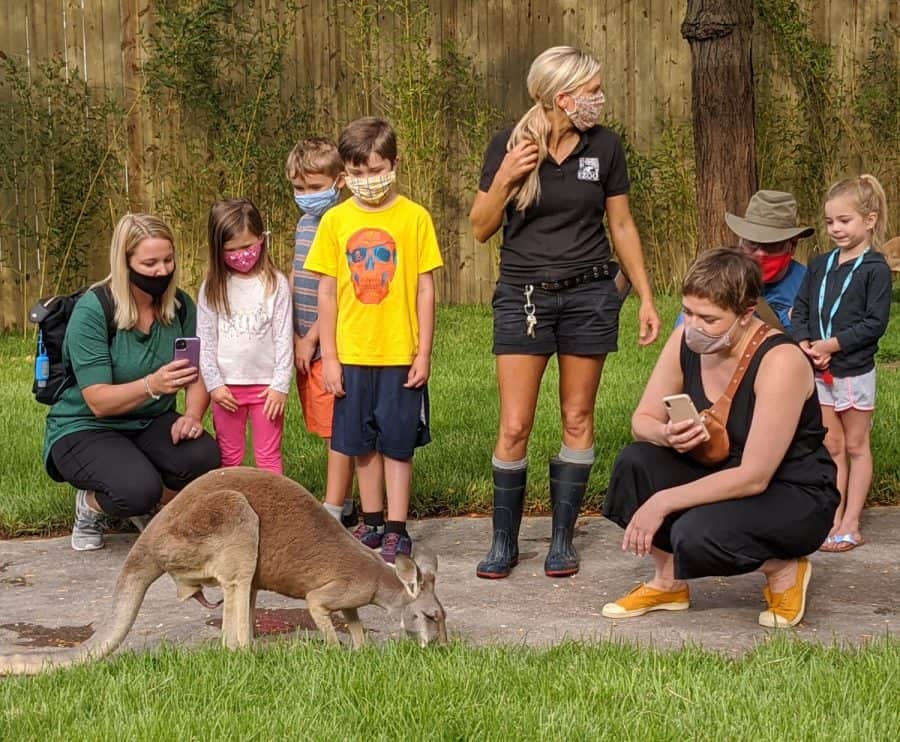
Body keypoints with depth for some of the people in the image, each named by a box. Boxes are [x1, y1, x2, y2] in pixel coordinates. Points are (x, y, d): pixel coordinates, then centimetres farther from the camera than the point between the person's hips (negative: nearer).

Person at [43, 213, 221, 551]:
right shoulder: (92, 311, -19)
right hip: (85, 429, -5)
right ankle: (91, 504, 3)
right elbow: (99, 402, -24)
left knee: (203, 456, -27)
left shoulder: (179, 305, -4)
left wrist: (192, 415, -24)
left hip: (151, 423, 5)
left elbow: (198, 375, -1)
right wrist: (153, 385, -42)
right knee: (138, 488, -34)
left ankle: (149, 509, 6)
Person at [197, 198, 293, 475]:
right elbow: (205, 341, 2)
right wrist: (213, 384, -4)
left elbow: (284, 338, -4)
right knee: (228, 457, 11)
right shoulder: (212, 288, 1)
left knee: (269, 457, 5)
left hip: (265, 385, -2)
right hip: (226, 386, 2)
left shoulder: (275, 284, -4)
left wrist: (280, 385, -8)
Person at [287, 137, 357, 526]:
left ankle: (333, 512, -1)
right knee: (330, 430, 14)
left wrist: (311, 339, -12)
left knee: (337, 431, -3)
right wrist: (294, 334, 6)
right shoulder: (304, 225, 13)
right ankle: (344, 504, 22)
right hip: (305, 345, 8)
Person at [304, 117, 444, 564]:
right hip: (351, 354, 2)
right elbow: (327, 292, 3)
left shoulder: (414, 217, -4)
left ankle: (396, 531, 11)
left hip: (400, 355, -2)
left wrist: (424, 352, -4)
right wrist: (328, 356, 0)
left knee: (397, 443, 4)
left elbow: (425, 288, -1)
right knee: (362, 444, 12)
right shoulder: (335, 220, 1)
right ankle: (372, 522, 25)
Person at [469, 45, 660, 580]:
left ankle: (563, 538, 16)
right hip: (523, 294, -2)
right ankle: (504, 541, 10)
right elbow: (481, 229, 0)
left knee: (578, 420, 5)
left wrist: (646, 298, 6)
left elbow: (622, 225, 8)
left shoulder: (605, 146, -1)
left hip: (589, 294, 2)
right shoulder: (510, 144, -6)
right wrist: (504, 179, -17)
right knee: (515, 427, -4)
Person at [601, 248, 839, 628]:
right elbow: (643, 420, -1)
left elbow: (754, 477, -28)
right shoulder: (686, 341, -8)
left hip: (796, 497, -7)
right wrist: (667, 436, -26)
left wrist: (662, 502, -28)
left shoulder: (780, 361, -28)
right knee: (634, 462, -15)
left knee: (697, 536, -33)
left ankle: (784, 570, -1)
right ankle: (668, 583, 5)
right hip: (724, 477, 7)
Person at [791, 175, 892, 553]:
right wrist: (804, 343, -10)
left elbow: (875, 323, -15)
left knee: (856, 447, 7)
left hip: (854, 371, -5)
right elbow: (801, 310, 8)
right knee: (831, 447, 11)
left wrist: (832, 344, -20)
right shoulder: (819, 265, 7)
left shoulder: (875, 269, -10)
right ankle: (832, 519, 17)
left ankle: (850, 524, 11)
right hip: (818, 371, 5)